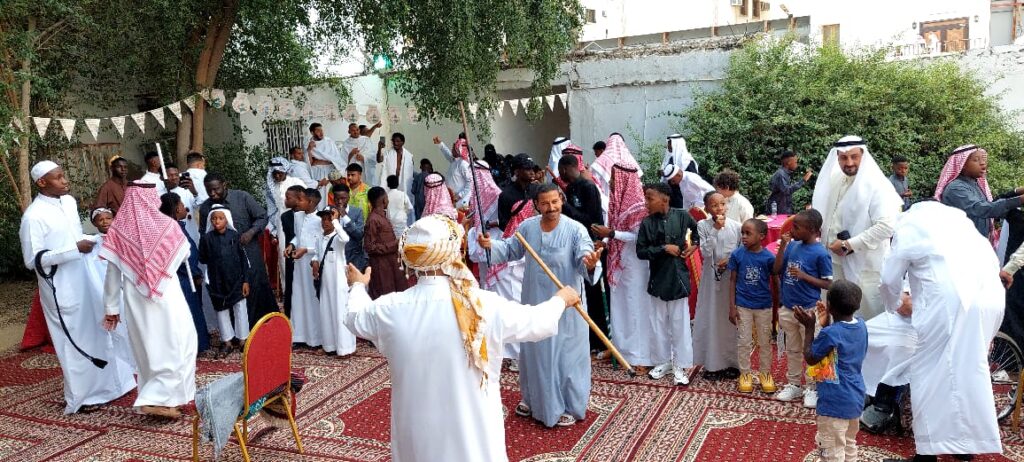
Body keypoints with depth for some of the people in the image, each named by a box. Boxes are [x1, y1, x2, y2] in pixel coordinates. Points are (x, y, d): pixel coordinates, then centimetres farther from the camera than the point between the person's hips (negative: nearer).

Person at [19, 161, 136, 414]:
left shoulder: (69, 201, 4)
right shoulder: (34, 216, -18)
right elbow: (32, 260, -19)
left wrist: (92, 241, 2)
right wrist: (74, 249, -24)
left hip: (85, 279, 7)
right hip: (62, 288, -7)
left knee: (98, 331, 17)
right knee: (75, 340, 4)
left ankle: (108, 383, 33)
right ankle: (79, 397, 20)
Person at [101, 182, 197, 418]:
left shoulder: (118, 229, -7)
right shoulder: (167, 225, -11)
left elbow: (112, 273, -3)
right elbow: (185, 254, 7)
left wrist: (111, 307, 6)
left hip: (135, 301, 3)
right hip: (167, 297, -3)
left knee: (148, 348, 16)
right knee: (176, 346, 7)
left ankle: (155, 395, 27)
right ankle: (156, 399, -2)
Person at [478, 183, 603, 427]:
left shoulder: (575, 230, -16)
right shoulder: (527, 227, -3)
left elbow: (585, 257, -27)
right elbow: (510, 249, 11)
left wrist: (590, 264, -50)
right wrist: (491, 245, -7)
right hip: (534, 302, 5)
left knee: (566, 354, 5)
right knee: (533, 352, 19)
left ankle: (568, 406, 24)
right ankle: (533, 399, 40)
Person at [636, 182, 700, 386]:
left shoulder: (682, 216, -6)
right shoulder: (647, 223, -4)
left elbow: (698, 230, 12)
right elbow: (640, 251, -7)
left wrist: (694, 245, -4)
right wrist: (664, 248, -15)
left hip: (678, 278, -2)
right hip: (658, 279, 2)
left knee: (680, 323, 4)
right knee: (660, 323, 12)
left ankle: (680, 366, 14)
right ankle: (663, 362, 27)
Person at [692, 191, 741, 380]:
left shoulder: (736, 226, -3)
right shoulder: (702, 225, -4)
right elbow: (705, 252, -14)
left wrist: (730, 261, -14)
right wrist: (715, 229, -19)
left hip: (732, 278, 0)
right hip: (711, 278, 0)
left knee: (732, 319, 6)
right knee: (711, 319, 4)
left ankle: (733, 362, 19)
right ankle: (712, 363, 14)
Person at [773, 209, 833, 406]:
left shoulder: (820, 253, -15)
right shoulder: (792, 246, 0)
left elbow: (828, 283, -10)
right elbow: (776, 271, 1)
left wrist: (803, 276, -22)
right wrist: (782, 246, -9)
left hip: (808, 310, -6)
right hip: (788, 308, 6)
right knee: (792, 350, 18)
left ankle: (812, 388, 21)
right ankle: (793, 384, 31)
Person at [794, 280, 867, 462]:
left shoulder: (830, 333, -25)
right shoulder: (861, 325, -1)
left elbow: (810, 358, -10)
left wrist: (809, 327, -8)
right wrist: (826, 323, 11)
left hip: (834, 403, -8)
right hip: (855, 398, 8)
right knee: (850, 445, 23)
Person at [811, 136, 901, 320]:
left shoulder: (876, 185, -15)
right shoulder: (832, 180, 6)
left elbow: (887, 226, -25)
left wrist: (849, 245, -21)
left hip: (864, 265, -6)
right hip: (834, 261, 6)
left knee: (867, 319, 4)